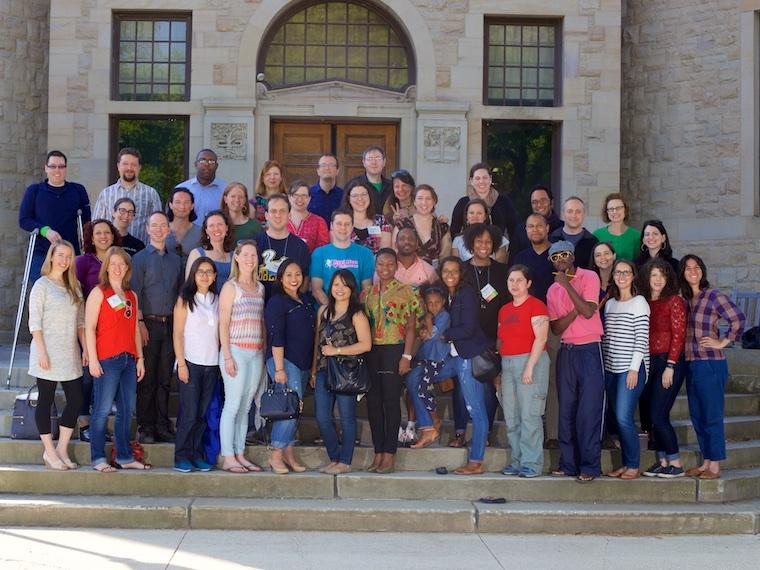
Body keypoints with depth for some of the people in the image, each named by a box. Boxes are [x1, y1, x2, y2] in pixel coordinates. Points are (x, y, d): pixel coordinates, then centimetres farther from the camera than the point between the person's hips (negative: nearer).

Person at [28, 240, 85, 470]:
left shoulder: (74, 286, 13)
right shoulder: (42, 285, -4)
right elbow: (35, 322, -9)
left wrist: (85, 347, 6)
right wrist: (42, 352, -15)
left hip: (70, 354, 6)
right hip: (48, 354, -6)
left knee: (75, 400, 3)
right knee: (45, 401, 1)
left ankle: (62, 449, 13)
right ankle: (50, 452, 7)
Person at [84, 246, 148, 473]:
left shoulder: (131, 296, 16)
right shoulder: (99, 293, -2)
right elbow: (89, 327, -7)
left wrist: (140, 358, 14)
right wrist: (92, 359, -13)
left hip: (129, 359, 6)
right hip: (106, 360, -6)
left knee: (127, 410, 9)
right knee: (102, 409, -4)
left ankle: (125, 457, 16)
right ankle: (98, 458, 1)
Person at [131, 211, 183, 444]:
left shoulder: (176, 260, 14)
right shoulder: (140, 259, 2)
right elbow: (135, 293, -4)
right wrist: (140, 324, -12)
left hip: (170, 325, 4)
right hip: (149, 323, -4)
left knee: (165, 378, 6)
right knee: (147, 379, -2)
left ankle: (163, 426, 11)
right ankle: (145, 428, 3)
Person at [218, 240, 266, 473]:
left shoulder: (260, 288, 15)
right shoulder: (230, 287, -4)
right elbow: (223, 324, -8)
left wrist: (266, 350, 10)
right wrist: (227, 356, -13)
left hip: (256, 354, 6)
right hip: (236, 351, -6)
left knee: (245, 406, 9)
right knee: (233, 405, -5)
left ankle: (240, 455, 13)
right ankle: (228, 458, -2)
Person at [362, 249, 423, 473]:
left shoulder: (405, 292, 0)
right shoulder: (367, 293, 13)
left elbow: (411, 327, -3)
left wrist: (406, 356, -11)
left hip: (394, 349, -5)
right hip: (371, 351, 5)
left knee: (391, 400, -5)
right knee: (373, 401, 4)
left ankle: (389, 455, -1)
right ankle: (378, 453, 11)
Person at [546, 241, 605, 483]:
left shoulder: (589, 277, -3)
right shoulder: (553, 290, 14)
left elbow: (588, 312, -16)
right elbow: (556, 328, 5)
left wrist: (567, 285, -15)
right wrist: (575, 310, -10)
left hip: (590, 349, -6)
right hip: (566, 352, 6)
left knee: (589, 411, -7)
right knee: (566, 411, 5)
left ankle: (589, 467, -5)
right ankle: (568, 463, 11)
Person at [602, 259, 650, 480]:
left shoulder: (639, 302, -4)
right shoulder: (609, 304, 15)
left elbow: (642, 338, -9)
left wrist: (634, 369, -15)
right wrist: (603, 365, 10)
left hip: (632, 367, -6)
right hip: (612, 368, 7)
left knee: (624, 418, -12)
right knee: (618, 418, 6)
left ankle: (634, 466, -3)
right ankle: (625, 464, 13)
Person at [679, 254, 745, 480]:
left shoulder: (714, 296, -8)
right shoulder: (684, 299, 12)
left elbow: (738, 319, -14)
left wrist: (722, 342, -11)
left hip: (711, 364, -7)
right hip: (691, 365, 7)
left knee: (712, 416, -2)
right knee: (697, 416, 11)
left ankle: (715, 466, 4)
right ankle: (705, 462, 21)